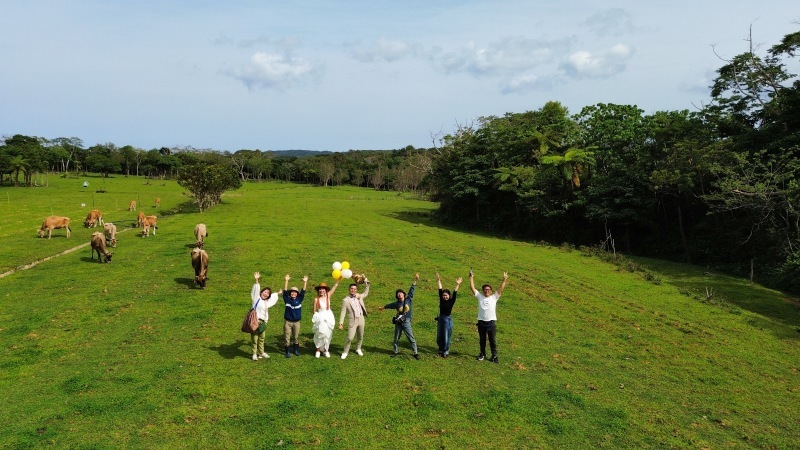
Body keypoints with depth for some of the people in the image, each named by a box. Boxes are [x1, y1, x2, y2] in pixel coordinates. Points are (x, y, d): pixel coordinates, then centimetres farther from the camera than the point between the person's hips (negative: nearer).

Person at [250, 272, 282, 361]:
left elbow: (272, 296, 37)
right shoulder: (256, 298, -5)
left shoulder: (266, 302, 17)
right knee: (254, 339, 0)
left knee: (261, 338, 15)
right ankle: (254, 354, 9)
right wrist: (256, 280, -34)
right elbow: (256, 290, -20)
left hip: (263, 322, 7)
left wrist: (277, 293, 52)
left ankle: (261, 353, 26)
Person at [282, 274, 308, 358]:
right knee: (287, 338, 2)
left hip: (296, 322, 2)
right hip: (287, 322, -1)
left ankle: (296, 350, 28)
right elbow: (285, 291, -12)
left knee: (296, 337, 12)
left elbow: (303, 292, -6)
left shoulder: (299, 299, 2)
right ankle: (287, 352, 14)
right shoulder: (287, 299, -3)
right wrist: (286, 281, -22)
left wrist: (305, 282, -15)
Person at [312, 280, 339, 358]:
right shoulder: (316, 299, -11)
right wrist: (314, 320, -5)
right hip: (320, 318, -3)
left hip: (328, 317, 3)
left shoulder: (328, 296, -5)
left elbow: (335, 285, -9)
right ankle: (318, 350, 22)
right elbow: (315, 311, -4)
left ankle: (325, 350, 28)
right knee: (320, 335, 8)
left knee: (328, 334, 12)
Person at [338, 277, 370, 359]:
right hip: (352, 321, -5)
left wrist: (366, 282, 14)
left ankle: (358, 349, 38)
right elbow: (343, 312, -6)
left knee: (360, 337, 15)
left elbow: (366, 293, 24)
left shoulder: (359, 296, 8)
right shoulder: (345, 300, -5)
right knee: (350, 338, -11)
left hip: (361, 319, 5)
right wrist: (341, 323, -12)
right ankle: (345, 352, 8)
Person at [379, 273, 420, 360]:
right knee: (396, 339, 13)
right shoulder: (396, 303, 0)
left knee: (411, 339, -1)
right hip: (398, 323, 2)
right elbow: (390, 305, 17)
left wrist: (415, 281, -18)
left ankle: (415, 353, 8)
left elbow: (411, 291, -11)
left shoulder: (409, 299, -5)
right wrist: (383, 307, 33)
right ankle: (396, 351, 29)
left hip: (406, 323, -2)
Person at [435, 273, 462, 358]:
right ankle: (441, 350, 28)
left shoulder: (451, 302, -6)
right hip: (440, 319, 4)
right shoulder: (441, 300, 2)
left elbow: (454, 294, -16)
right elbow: (440, 291, 1)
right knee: (439, 337, 11)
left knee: (446, 337, 2)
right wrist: (439, 281, -3)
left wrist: (457, 285, -28)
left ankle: (445, 351, 15)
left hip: (448, 320, -4)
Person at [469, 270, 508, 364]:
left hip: (491, 322, -1)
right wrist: (471, 277, -2)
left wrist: (504, 280, -8)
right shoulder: (480, 296, 5)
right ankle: (482, 354, 29)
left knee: (493, 341, 4)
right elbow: (472, 287, 2)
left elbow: (501, 289, -1)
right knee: (482, 340, 14)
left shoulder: (494, 297, 4)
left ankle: (494, 356, 12)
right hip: (481, 322, 1)